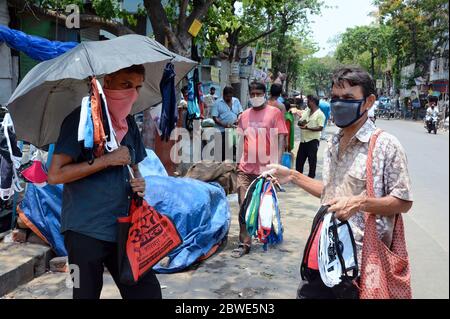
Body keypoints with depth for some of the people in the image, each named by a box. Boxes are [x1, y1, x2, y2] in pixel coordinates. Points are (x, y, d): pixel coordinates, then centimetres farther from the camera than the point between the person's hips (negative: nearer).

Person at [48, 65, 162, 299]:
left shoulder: (129, 124, 11)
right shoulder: (82, 119, -9)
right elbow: (55, 175, -16)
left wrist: (137, 185, 0)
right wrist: (108, 160, -18)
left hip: (123, 228, 6)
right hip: (85, 232, -6)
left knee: (147, 291, 5)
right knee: (87, 293, 7)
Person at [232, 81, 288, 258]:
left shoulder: (275, 113, -2)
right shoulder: (244, 115, 11)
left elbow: (281, 139, -6)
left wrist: (277, 163, -14)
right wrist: (237, 161, 10)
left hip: (266, 169, -3)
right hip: (245, 169, 3)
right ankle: (244, 243, 8)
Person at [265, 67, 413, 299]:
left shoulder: (386, 146, -10)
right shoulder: (333, 144, 11)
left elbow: (403, 202, -8)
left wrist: (359, 203, -22)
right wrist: (292, 176, 13)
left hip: (362, 257, -6)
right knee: (307, 293, 12)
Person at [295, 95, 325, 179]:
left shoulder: (320, 114, -9)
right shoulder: (306, 112, 13)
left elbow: (320, 128, -17)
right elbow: (299, 122, 13)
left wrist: (307, 127, -24)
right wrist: (301, 123, -11)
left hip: (313, 140, -7)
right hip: (303, 139, 7)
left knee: (312, 159, 2)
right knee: (299, 158, 12)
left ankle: (311, 176, 14)